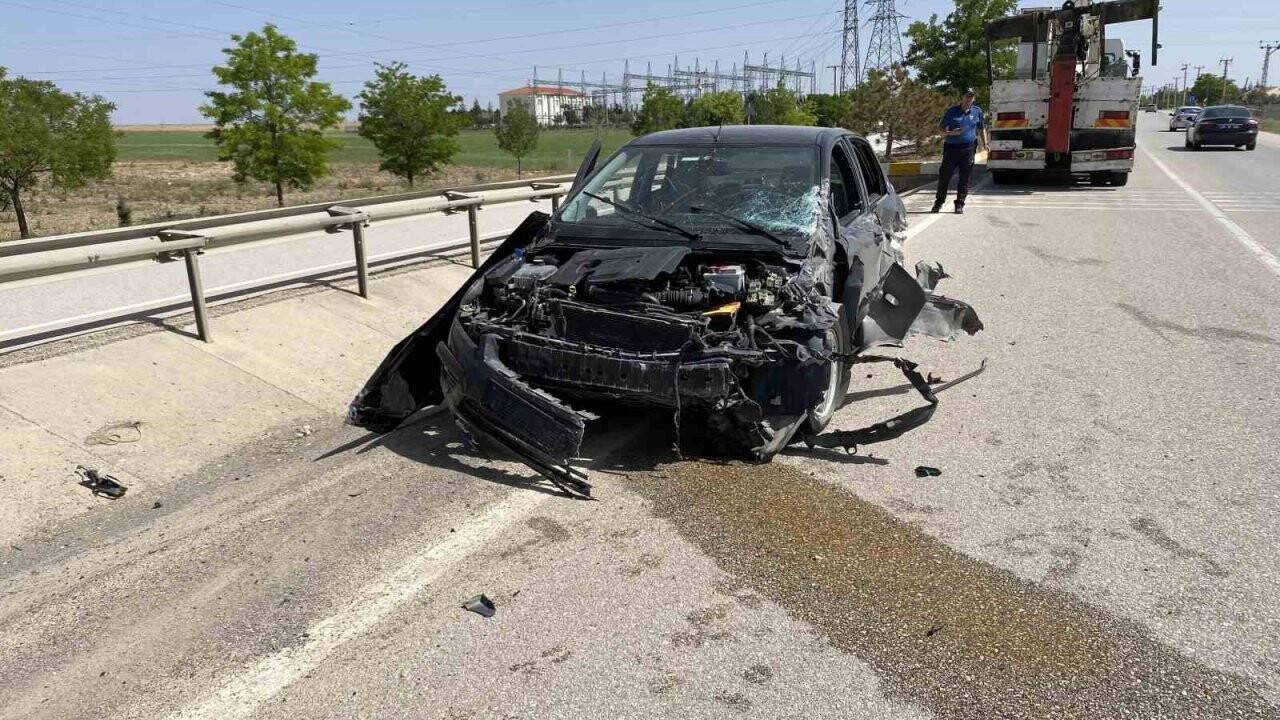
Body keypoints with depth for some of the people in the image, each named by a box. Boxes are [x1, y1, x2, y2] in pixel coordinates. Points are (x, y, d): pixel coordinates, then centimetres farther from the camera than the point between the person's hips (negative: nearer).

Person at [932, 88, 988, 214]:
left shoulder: (977, 111, 11)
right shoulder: (951, 111, 3)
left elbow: (982, 129, 21)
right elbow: (943, 132, 2)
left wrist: (985, 144, 9)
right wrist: (951, 133, -19)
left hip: (968, 148, 1)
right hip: (951, 147, -1)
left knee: (964, 178, 0)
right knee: (944, 176, 0)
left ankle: (959, 204, 7)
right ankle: (938, 203, 13)